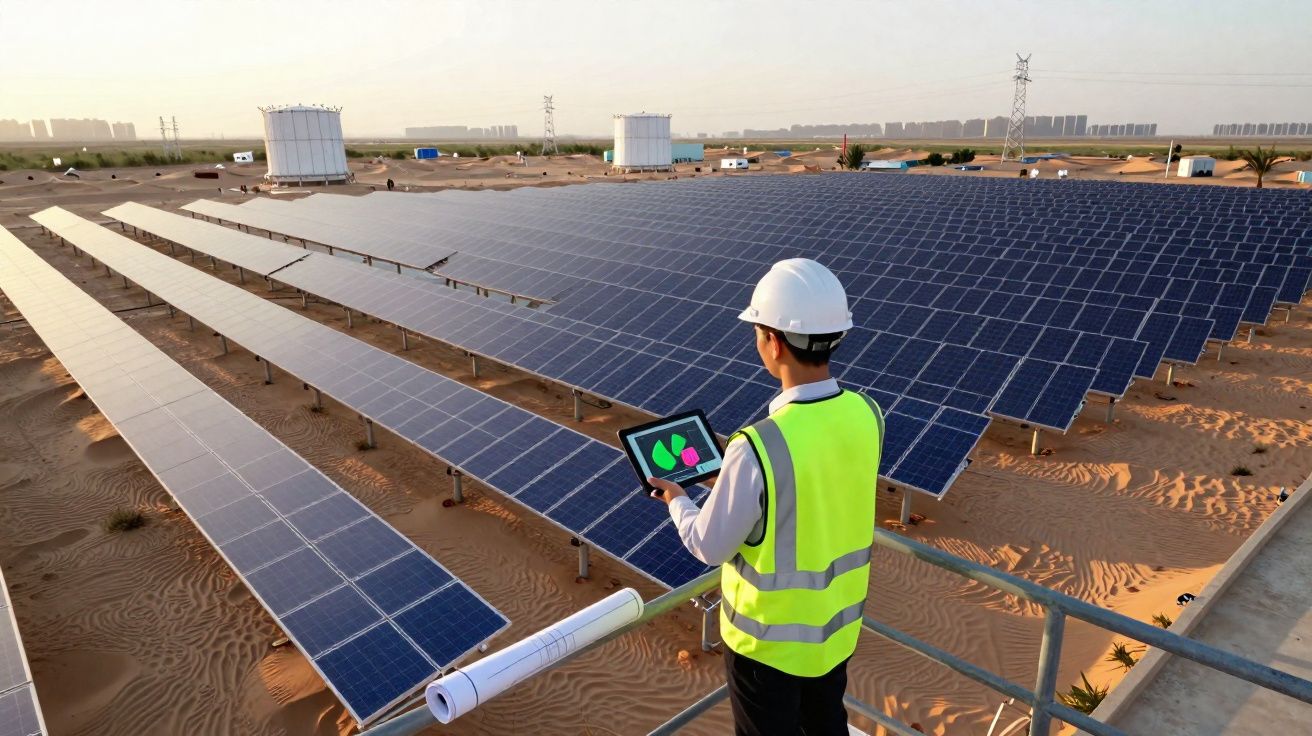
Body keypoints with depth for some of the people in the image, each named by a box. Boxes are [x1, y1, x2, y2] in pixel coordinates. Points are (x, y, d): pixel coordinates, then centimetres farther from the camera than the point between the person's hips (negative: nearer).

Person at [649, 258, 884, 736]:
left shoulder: (760, 449, -34)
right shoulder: (867, 416, -14)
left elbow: (710, 546, -19)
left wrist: (676, 500, 0)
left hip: (770, 636, -5)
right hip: (838, 622, 6)